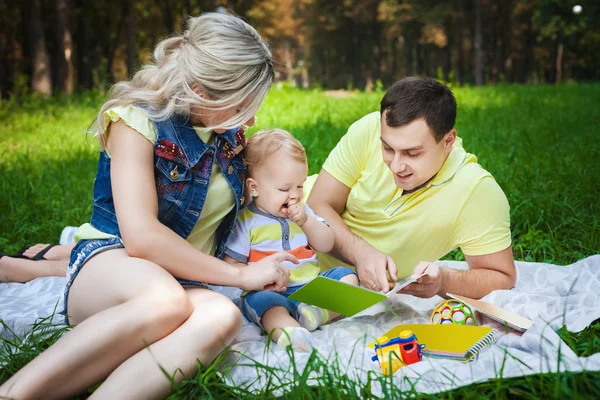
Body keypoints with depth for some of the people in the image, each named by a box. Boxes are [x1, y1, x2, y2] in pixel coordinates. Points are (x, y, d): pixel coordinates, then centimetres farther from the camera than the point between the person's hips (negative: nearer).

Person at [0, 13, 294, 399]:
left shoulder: (228, 132, 7)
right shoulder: (139, 119, -12)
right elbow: (140, 236, -23)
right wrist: (240, 275, -18)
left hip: (183, 281, 5)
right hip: (110, 268, -5)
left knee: (223, 315, -34)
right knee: (166, 300, -42)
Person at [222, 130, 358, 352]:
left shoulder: (302, 211, 16)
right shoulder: (246, 222, -1)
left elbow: (327, 246, 11)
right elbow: (230, 265, -5)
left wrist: (306, 221, -6)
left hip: (311, 284, 6)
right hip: (270, 292, -6)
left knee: (348, 276, -8)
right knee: (260, 300, -36)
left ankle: (318, 311, -30)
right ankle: (288, 331, -65)